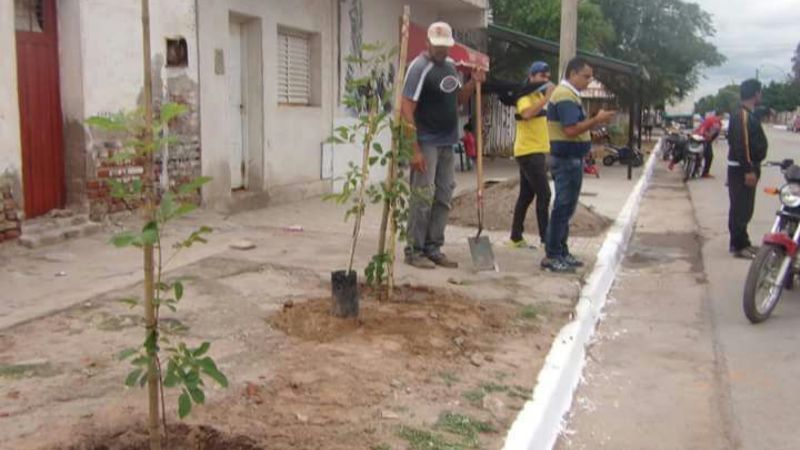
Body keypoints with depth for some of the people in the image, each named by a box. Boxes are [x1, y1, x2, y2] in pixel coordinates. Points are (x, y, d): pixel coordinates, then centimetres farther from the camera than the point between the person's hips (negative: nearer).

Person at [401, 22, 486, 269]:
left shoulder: (450, 65, 12)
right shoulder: (419, 67, -12)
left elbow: (459, 99, 21)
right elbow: (407, 109, -17)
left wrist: (473, 83, 0)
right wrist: (414, 149, -22)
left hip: (447, 144, 8)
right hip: (426, 144, -8)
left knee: (443, 199, 9)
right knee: (423, 198, -5)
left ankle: (433, 249, 18)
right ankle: (414, 251, 3)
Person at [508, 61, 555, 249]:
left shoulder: (539, 95, 18)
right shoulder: (525, 96, -10)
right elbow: (527, 113, -31)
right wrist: (546, 98, -27)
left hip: (537, 151, 9)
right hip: (529, 152, -9)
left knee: (526, 195, 10)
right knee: (544, 194, -12)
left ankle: (516, 237, 15)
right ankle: (546, 239, -10)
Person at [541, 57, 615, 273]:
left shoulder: (568, 94, 18)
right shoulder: (565, 96, -16)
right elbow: (571, 130, -25)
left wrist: (595, 121, 11)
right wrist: (597, 120, -18)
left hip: (571, 158, 11)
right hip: (567, 159, -11)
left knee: (565, 208, 14)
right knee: (563, 208, -7)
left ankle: (561, 252, 22)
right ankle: (551, 256, -1)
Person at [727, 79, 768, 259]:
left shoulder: (748, 114, 17)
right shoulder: (742, 115, -16)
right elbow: (741, 144, -24)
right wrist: (748, 170, -26)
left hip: (748, 167, 10)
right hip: (742, 169, -10)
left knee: (744, 208, 16)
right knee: (740, 208, -7)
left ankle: (742, 242, 25)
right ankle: (738, 246, -3)